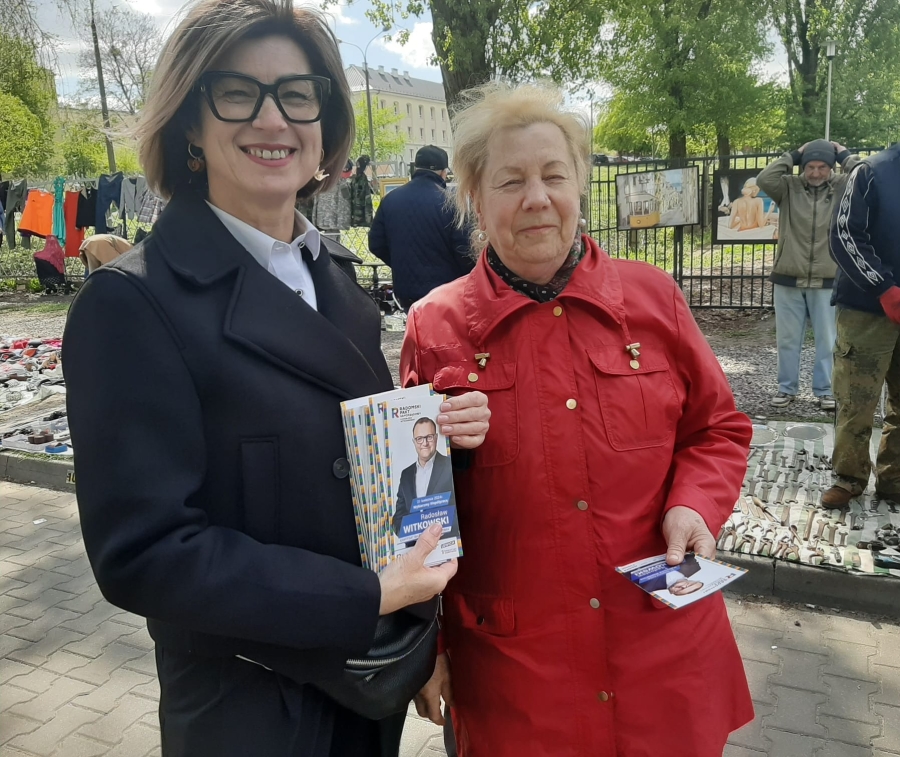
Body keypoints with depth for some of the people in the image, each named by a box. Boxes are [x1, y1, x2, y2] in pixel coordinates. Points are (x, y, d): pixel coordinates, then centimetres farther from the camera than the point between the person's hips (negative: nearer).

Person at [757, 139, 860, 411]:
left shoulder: (842, 187, 2)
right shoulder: (788, 187, 1)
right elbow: (764, 179, -15)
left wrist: (843, 154, -5)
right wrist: (794, 155, -6)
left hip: (827, 281, 0)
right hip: (788, 279, 0)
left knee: (827, 340, 6)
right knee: (787, 339, 8)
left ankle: (825, 390, 17)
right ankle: (787, 388, 20)